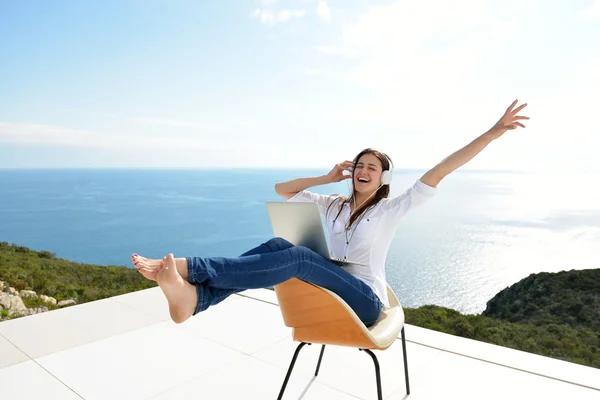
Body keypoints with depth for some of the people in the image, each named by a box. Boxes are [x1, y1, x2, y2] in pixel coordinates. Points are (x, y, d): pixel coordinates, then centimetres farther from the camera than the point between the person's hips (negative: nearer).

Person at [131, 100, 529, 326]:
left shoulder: (392, 208, 0)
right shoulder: (335, 204, 14)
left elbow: (437, 174, -8)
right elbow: (283, 189, 15)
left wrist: (495, 131, -12)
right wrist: (328, 178, 8)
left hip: (365, 301, -5)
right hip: (332, 288, 5)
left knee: (296, 256, -31)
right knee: (277, 245, -24)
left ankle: (188, 267, -42)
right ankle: (194, 295, -47)